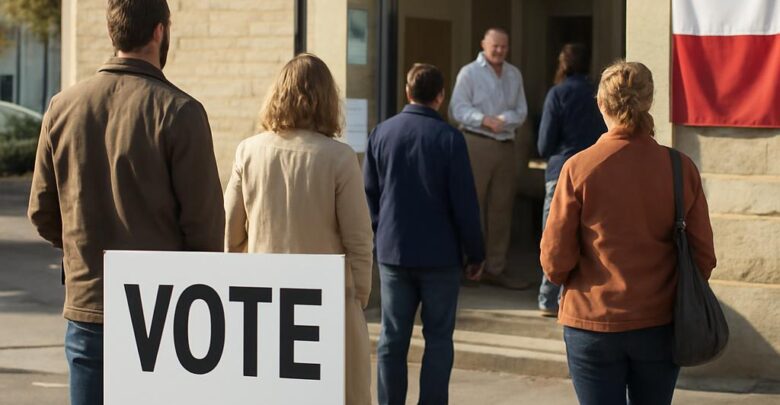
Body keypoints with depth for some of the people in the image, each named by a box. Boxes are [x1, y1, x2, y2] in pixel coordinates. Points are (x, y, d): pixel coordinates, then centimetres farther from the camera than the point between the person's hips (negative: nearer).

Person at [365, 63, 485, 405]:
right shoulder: (449, 138, -11)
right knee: (438, 338, 5)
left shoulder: (381, 133, 1)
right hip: (439, 255, -3)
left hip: (392, 252, 3)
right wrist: (475, 253, -1)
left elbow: (369, 193, 7)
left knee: (392, 338, 9)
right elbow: (465, 202, -10)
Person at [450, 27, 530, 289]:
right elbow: (458, 109, -8)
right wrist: (484, 120, -22)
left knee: (501, 208, 8)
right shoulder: (469, 73, -1)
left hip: (506, 145, 5)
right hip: (477, 143, -5)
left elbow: (521, 112, 9)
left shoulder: (514, 75, 14)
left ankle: (495, 268, 15)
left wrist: (503, 120, -11)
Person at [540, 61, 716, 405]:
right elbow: (703, 257, -2)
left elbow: (555, 260, -8)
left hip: (593, 324, -2)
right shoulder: (681, 168, -7)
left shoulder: (579, 168, -12)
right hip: (660, 325, 2)